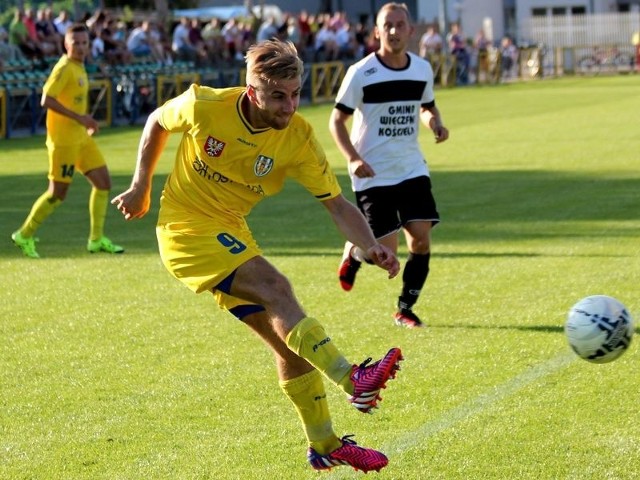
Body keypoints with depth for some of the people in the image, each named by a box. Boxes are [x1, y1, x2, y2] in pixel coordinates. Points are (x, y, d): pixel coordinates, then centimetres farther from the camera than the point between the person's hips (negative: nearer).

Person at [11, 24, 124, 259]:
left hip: (81, 137, 9)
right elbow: (46, 100, -24)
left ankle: (96, 239, 17)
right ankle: (24, 235, 10)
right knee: (58, 193, -5)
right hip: (64, 140, -9)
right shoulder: (65, 68, -16)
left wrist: (86, 122, 12)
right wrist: (79, 117, -25)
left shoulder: (79, 67, 12)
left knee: (103, 182, 9)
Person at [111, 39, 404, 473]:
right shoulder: (205, 107, -19)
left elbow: (337, 204, -11)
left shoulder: (298, 137, -13)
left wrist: (371, 246, -27)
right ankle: (353, 380, -34)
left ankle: (325, 446, 13)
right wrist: (141, 187, 5)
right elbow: (157, 123, 2)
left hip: (230, 232, 5)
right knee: (276, 289, -26)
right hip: (185, 228, -5)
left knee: (284, 334, 3)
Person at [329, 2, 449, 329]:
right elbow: (336, 120, -6)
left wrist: (436, 124, -4)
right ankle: (354, 251, 28)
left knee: (421, 238, -8)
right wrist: (353, 159, -21)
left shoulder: (422, 69, 2)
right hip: (373, 175, -4)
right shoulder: (361, 73, -11)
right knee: (386, 251, -9)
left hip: (412, 169, 4)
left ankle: (405, 309, 10)